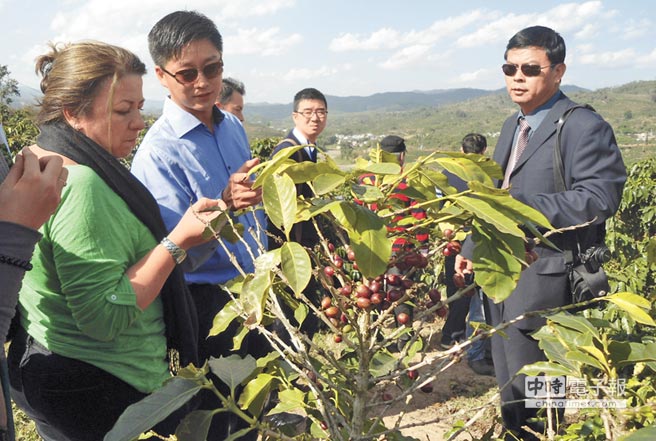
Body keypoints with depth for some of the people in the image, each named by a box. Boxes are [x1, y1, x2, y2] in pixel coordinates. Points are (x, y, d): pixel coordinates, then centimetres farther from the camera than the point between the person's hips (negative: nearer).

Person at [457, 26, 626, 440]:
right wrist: (473, 249, 17)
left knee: (534, 393, 1)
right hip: (503, 275, 9)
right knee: (510, 388, 19)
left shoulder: (584, 127, -12)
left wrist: (521, 205, -26)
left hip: (544, 283, -8)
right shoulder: (512, 126, 16)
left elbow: (601, 198, -22)